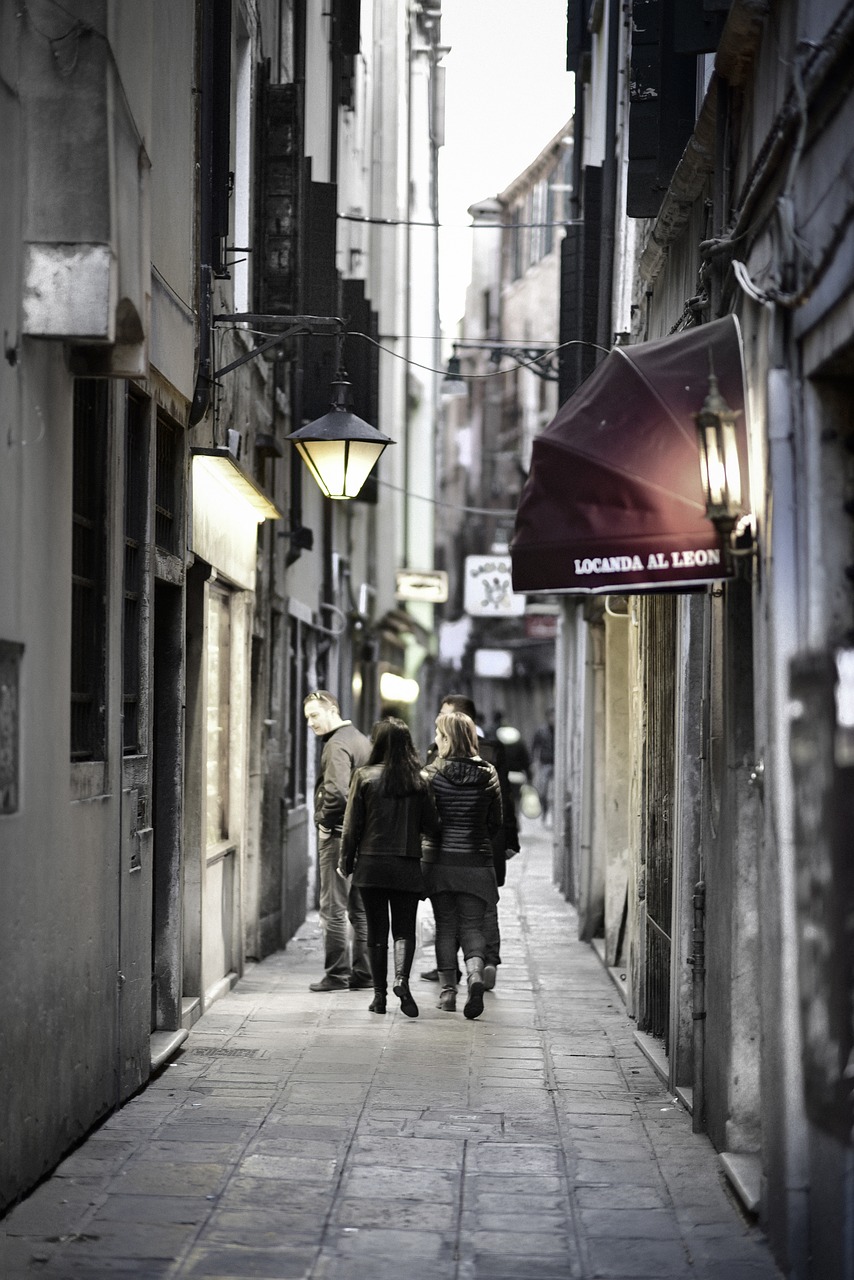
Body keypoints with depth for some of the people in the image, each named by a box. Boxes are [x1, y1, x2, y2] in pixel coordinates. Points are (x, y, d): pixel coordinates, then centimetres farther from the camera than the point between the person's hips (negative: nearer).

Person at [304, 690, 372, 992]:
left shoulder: (337, 745, -15)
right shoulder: (362, 739, 15)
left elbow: (336, 791, -28)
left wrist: (325, 822, -14)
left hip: (338, 834, -9)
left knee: (333, 908, -3)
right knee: (360, 909, 12)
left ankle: (337, 975, -1)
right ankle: (363, 973, 15)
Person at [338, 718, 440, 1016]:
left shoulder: (364, 776, -6)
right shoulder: (419, 780, -3)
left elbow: (352, 826, -3)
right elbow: (432, 826, 1)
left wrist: (345, 862, 8)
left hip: (371, 864, 0)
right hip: (407, 865, 0)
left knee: (376, 931, 9)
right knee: (404, 929, 6)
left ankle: (380, 994, 10)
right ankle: (402, 979, -18)